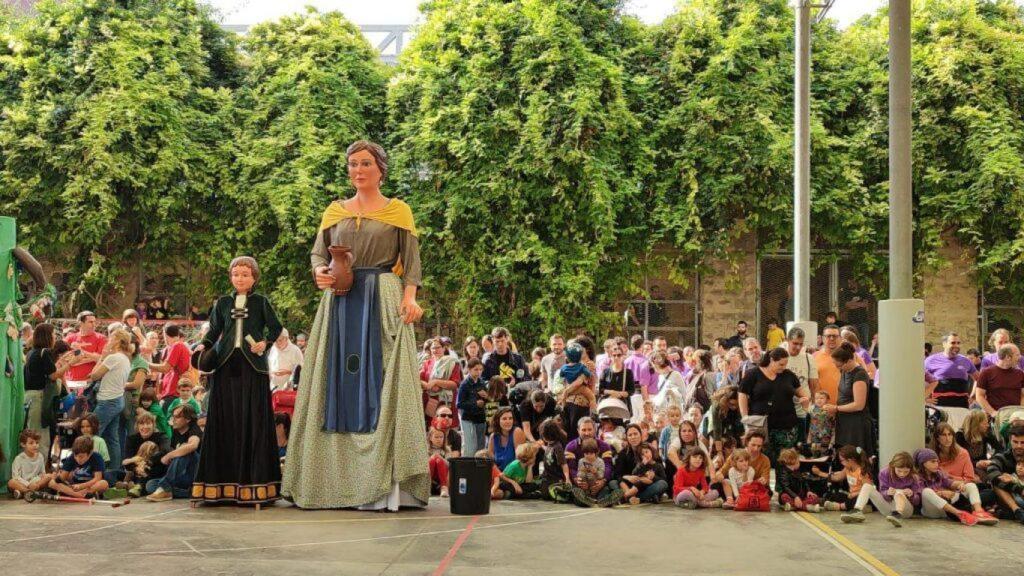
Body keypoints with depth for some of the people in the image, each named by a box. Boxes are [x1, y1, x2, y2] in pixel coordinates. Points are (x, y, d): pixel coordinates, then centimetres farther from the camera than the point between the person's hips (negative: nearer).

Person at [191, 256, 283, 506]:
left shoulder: (261, 302, 9)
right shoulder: (222, 303, 15)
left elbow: (276, 327, 8)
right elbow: (214, 330, 13)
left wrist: (265, 342, -9)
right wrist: (204, 346, -5)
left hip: (253, 364, -2)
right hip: (226, 364, 2)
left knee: (253, 420, -4)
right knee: (225, 421, 0)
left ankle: (253, 482, -1)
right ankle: (223, 482, 3)